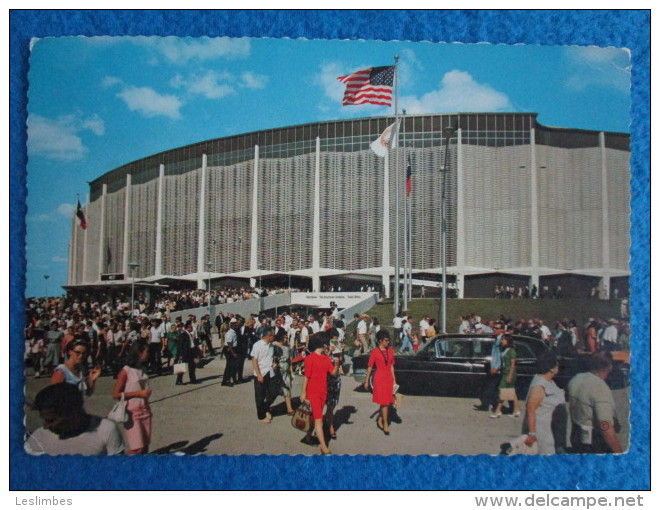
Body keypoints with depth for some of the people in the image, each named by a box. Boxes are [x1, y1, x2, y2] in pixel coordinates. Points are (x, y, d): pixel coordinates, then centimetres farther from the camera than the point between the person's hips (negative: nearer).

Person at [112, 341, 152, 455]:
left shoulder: (142, 370, 8)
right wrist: (138, 393, -17)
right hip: (132, 412, -6)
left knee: (145, 446, 7)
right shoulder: (125, 371, -12)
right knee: (137, 448, -8)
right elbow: (115, 394, -14)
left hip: (145, 410, 6)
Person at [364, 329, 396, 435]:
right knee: (384, 402, -3)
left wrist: (394, 379, 11)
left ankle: (380, 419, 29)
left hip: (389, 378, 5)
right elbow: (370, 367, -4)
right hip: (379, 379, -5)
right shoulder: (375, 352, -9)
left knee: (386, 402, 10)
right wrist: (366, 381, -2)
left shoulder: (390, 350, 6)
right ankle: (385, 424, 5)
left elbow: (391, 366, 12)